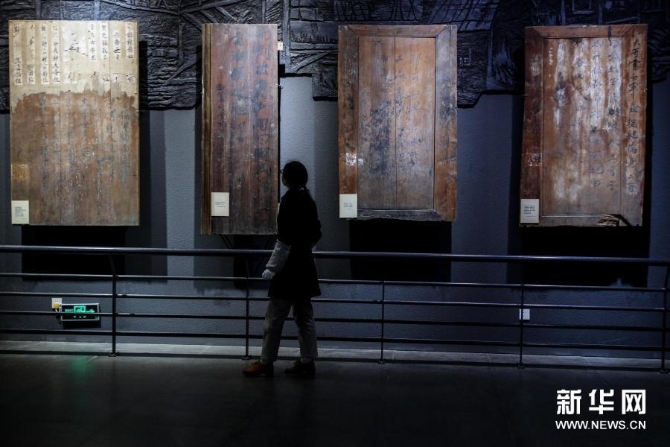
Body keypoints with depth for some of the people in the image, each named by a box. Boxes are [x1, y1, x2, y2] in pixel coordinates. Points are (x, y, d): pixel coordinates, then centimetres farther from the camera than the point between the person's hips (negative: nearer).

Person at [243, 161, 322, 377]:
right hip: (305, 266, 8)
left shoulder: (289, 200, -15)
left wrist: (272, 268, -15)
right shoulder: (309, 200, 9)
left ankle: (266, 362, 6)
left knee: (274, 317, -1)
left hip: (289, 269, -8)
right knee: (305, 317, 10)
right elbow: (315, 234, 15)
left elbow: (284, 241, -19)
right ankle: (307, 361, 14)